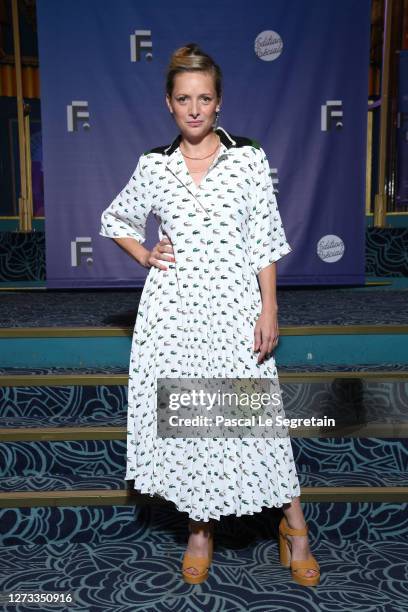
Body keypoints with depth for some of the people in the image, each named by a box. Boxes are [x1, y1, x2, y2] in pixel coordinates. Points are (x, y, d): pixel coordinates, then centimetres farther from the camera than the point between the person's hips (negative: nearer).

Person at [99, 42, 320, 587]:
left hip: (233, 306, -2)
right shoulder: (153, 165, 5)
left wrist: (269, 311, -6)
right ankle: (201, 526, 30)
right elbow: (116, 221, 20)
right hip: (173, 308, 3)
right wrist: (145, 256, 4)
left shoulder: (249, 159, 0)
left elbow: (266, 242, -2)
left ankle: (294, 527, 23)